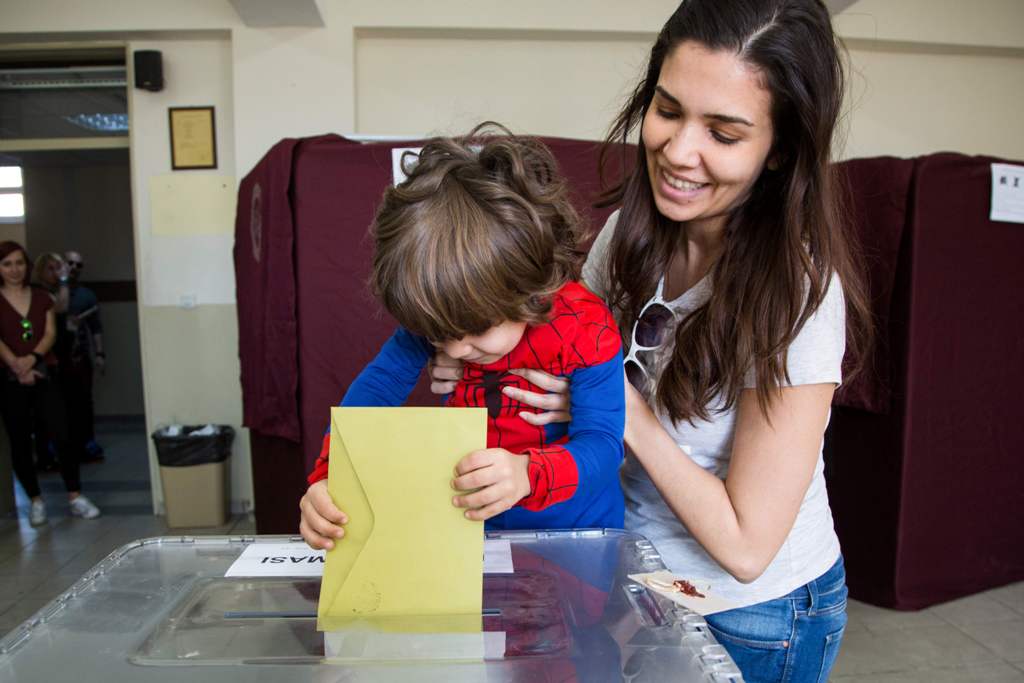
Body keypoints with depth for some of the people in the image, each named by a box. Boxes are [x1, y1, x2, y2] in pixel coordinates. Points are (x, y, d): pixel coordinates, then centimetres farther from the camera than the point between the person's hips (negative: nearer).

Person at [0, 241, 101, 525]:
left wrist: (33, 358, -18)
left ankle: (75, 497, 7)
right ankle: (36, 501, 18)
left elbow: (50, 334, 0)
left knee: (62, 436, -3)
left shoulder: (42, 298, 9)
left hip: (44, 375, 2)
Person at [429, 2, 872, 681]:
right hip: (638, 574, 6)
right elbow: (571, 371, 1)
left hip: (753, 613, -5)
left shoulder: (797, 293, -29)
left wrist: (627, 411, -27)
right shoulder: (633, 231, -11)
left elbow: (745, 545, -25)